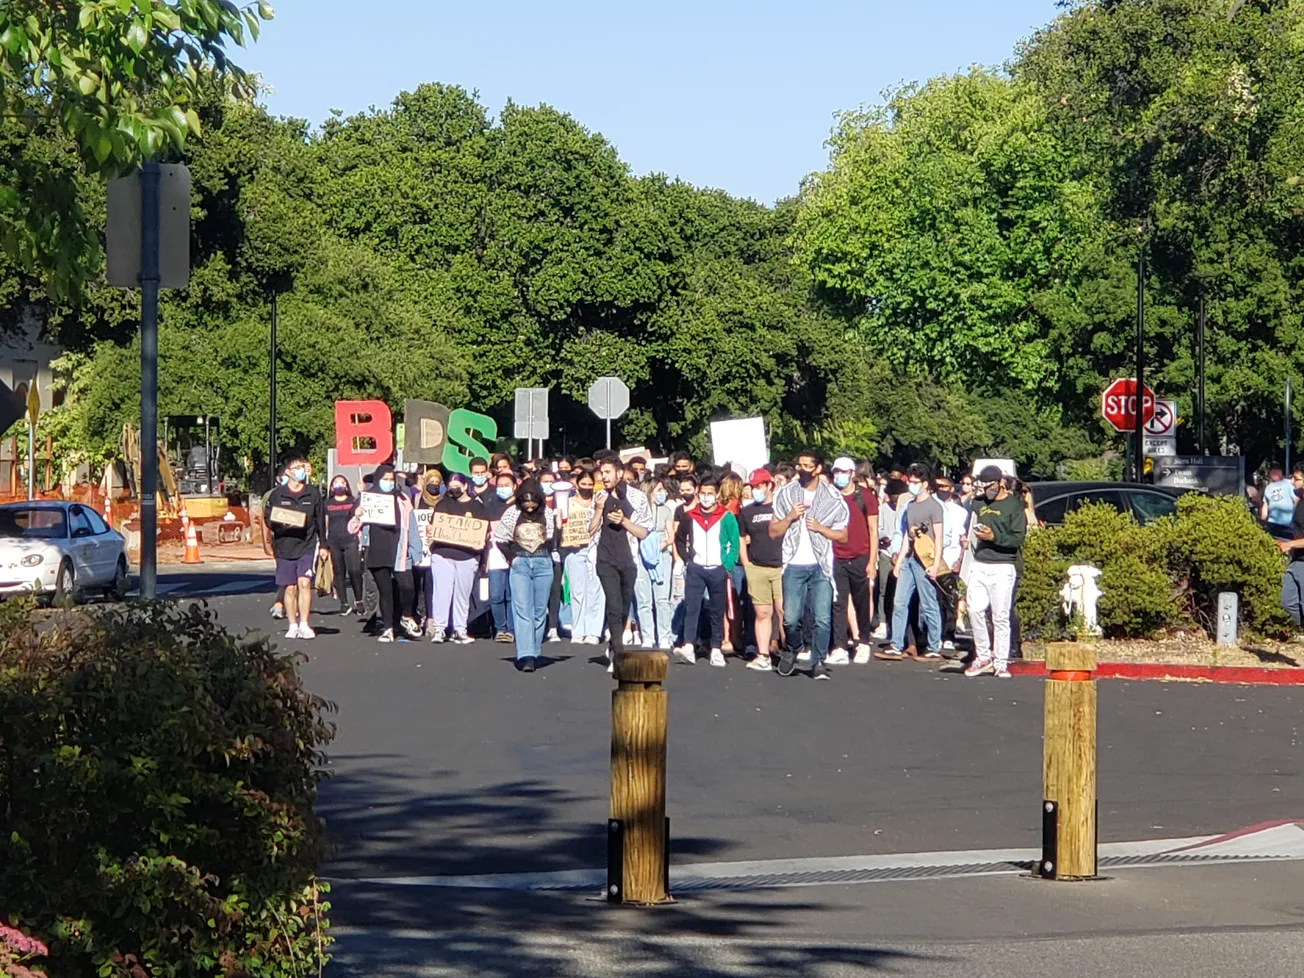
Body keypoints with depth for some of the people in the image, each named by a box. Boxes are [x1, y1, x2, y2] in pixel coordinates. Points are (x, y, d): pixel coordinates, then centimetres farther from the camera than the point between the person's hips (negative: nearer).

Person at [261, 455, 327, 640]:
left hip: (307, 546, 0)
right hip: (284, 547, 0)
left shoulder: (313, 494, 8)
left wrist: (323, 545, 16)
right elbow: (268, 520, 6)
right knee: (290, 588, 4)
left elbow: (320, 520, 15)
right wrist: (281, 524, -14)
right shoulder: (277, 494, 4)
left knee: (304, 583, -13)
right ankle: (293, 626, 12)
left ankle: (304, 624, -9)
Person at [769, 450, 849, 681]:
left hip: (821, 566, -1)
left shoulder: (833, 497, 5)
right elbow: (773, 531, 10)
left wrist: (820, 528, -8)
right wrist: (790, 517, -7)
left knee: (822, 618, -8)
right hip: (794, 565, 1)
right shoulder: (786, 494, 10)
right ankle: (791, 650, 24)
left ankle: (818, 662, 3)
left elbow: (843, 535, 7)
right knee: (791, 617, -4)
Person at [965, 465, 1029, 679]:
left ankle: (1001, 664, 0)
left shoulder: (1014, 505, -1)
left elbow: (1017, 539, -8)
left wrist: (994, 537, -19)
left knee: (1001, 617, -5)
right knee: (975, 611, -1)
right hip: (979, 565, 5)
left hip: (1002, 567, -5)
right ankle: (984, 657, 12)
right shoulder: (980, 503, 14)